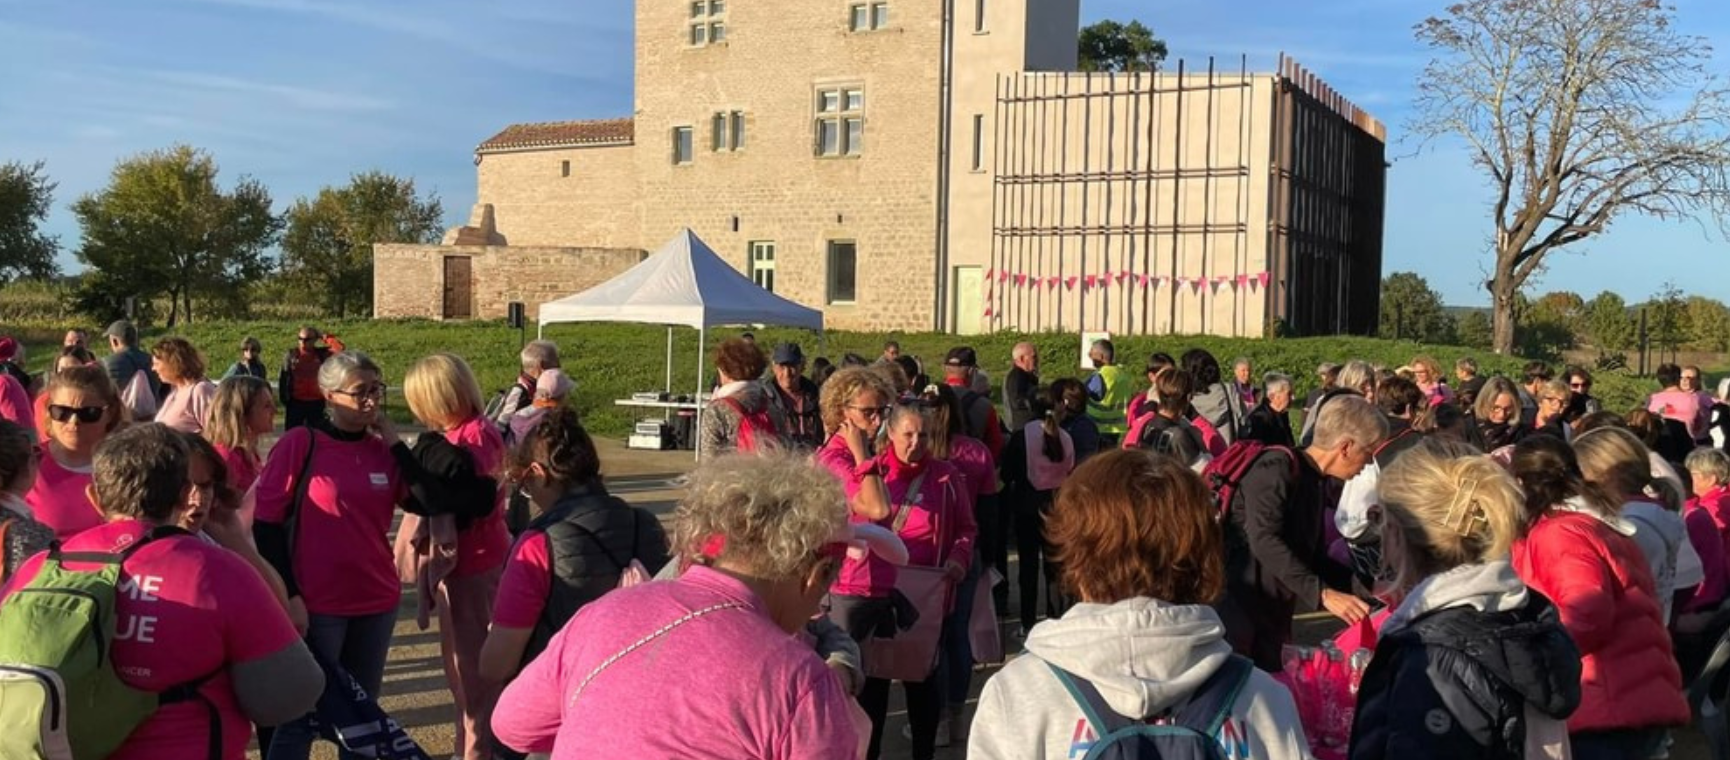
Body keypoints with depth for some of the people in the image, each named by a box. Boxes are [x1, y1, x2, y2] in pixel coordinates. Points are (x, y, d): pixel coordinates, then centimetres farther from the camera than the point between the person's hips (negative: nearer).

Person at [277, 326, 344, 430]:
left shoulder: (321, 354, 1)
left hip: (316, 403, 1)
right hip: (295, 402, -1)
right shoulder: (291, 355, 0)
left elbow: (340, 348, -13)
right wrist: (284, 398, -2)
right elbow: (283, 378, 2)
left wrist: (324, 337, -9)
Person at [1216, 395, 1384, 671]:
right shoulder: (1276, 468, -15)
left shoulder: (1317, 482, 14)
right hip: (1235, 604, -9)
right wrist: (1323, 594, -33)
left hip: (1273, 615, 9)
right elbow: (1264, 541, -27)